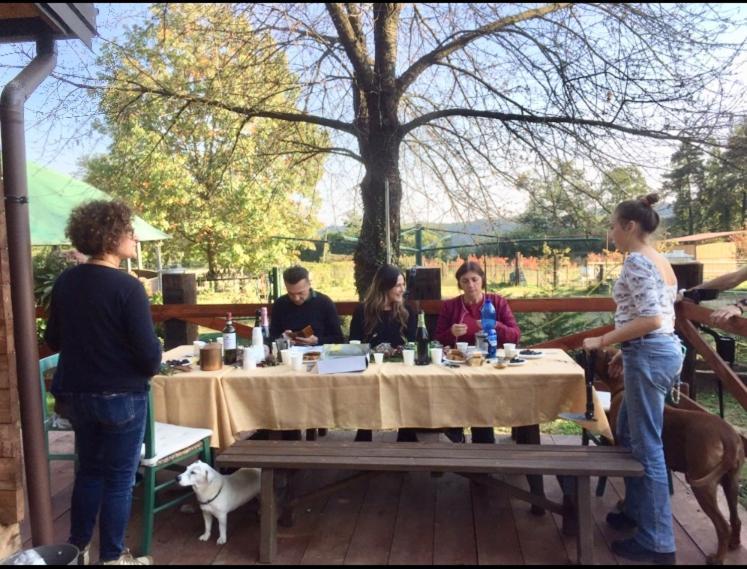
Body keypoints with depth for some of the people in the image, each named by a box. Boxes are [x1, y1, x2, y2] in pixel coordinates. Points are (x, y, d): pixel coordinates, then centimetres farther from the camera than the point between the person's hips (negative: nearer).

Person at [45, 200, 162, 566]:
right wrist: (150, 370, 0)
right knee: (119, 477, 10)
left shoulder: (64, 282, -1)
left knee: (89, 470, 23)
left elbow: (53, 340, 9)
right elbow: (148, 351, -21)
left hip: (76, 392, 6)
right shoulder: (127, 287, -21)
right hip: (121, 395, -6)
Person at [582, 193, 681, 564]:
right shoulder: (659, 261, 15)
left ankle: (657, 542, 10)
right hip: (662, 350, 10)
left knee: (647, 447, -1)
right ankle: (636, 510, 34)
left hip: (649, 356, -10)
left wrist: (602, 341, -16)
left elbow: (649, 319, -24)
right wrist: (626, 351, 21)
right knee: (628, 435, 21)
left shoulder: (637, 262, -15)